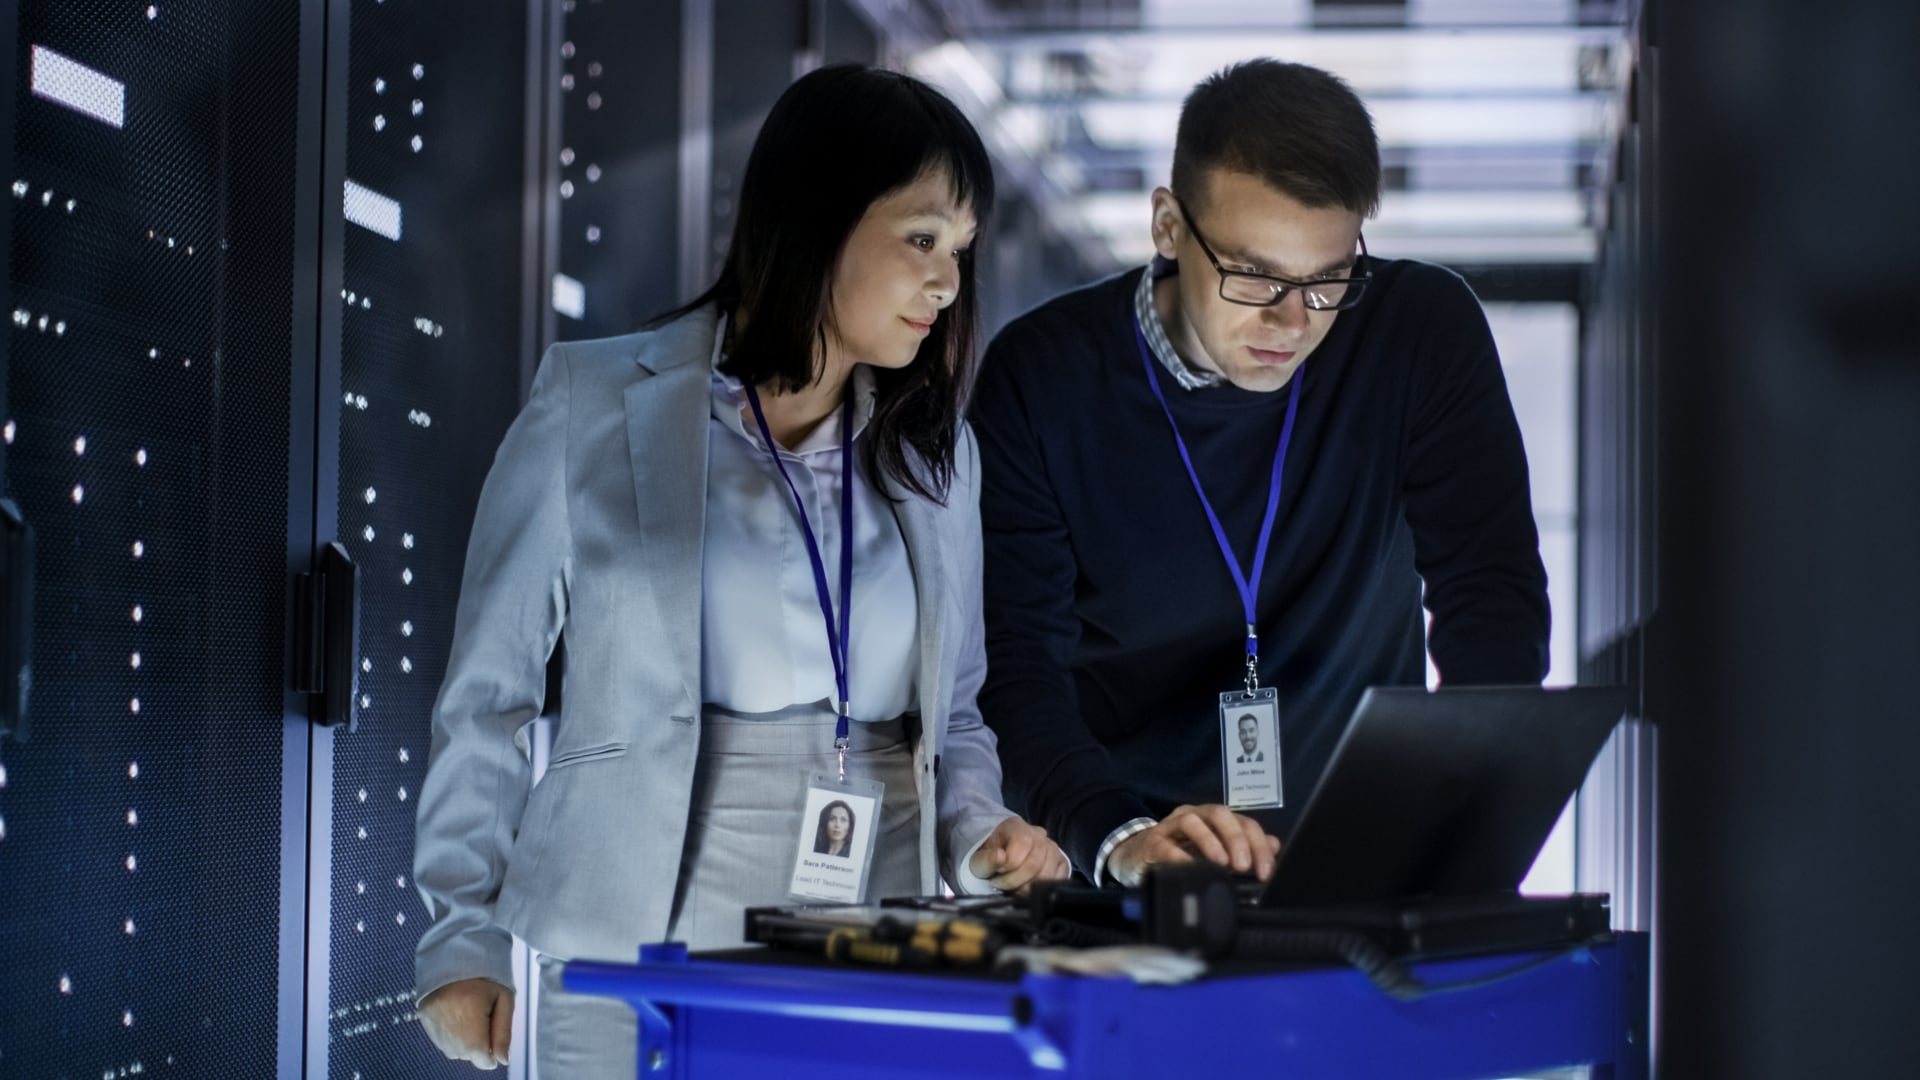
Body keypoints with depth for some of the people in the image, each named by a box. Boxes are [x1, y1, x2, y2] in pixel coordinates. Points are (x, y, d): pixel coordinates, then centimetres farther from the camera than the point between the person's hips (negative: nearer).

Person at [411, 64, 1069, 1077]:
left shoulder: (935, 451, 11)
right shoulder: (594, 409, -1)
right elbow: (489, 690, 2)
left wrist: (981, 838, -2)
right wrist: (464, 934, -1)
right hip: (645, 951, -3)